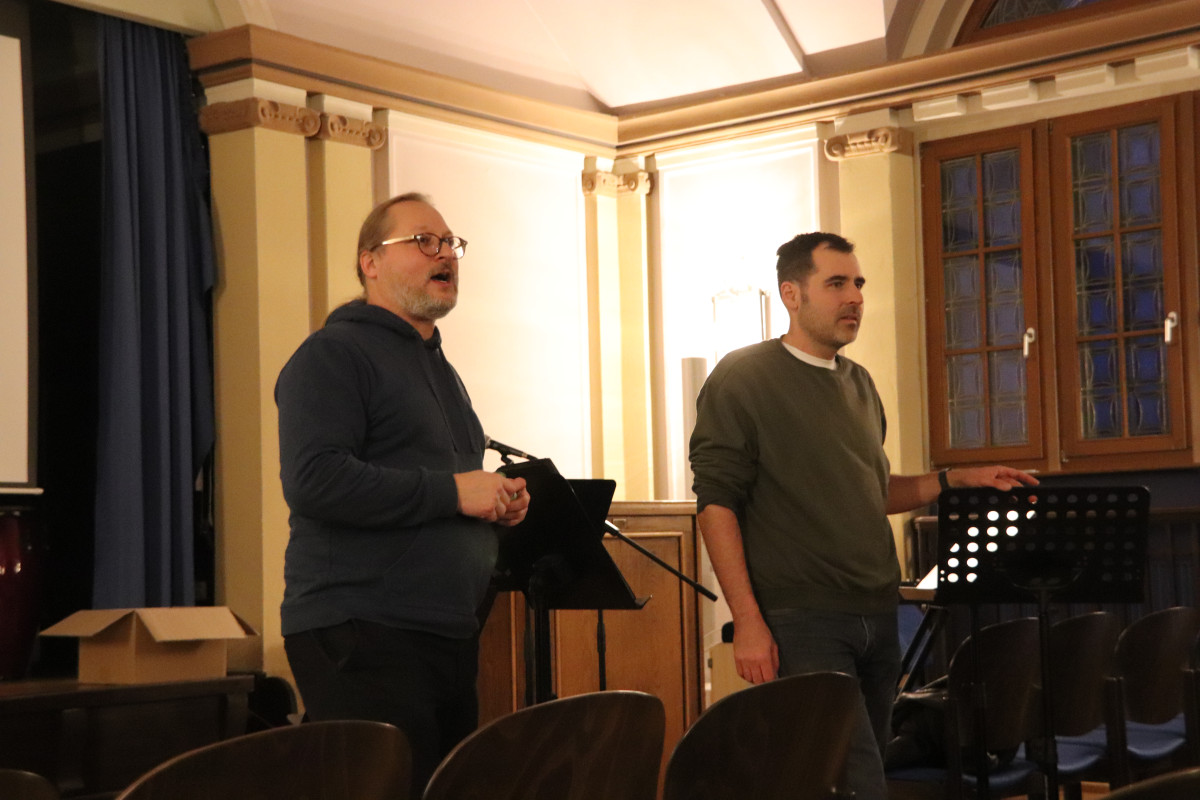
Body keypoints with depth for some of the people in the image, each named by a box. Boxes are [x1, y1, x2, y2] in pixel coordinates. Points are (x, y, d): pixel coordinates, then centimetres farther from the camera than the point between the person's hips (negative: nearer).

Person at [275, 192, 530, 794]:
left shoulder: (439, 367, 22)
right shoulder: (333, 354, -7)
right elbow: (314, 481, -22)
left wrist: (498, 499, 9)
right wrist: (452, 491, -18)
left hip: (451, 633, 9)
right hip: (361, 637, -9)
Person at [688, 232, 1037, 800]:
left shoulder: (859, 384, 17)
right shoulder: (742, 379, -5)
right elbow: (717, 502, -10)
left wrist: (957, 480, 11)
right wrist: (748, 622, -17)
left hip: (876, 618, 7)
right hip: (801, 621, -7)